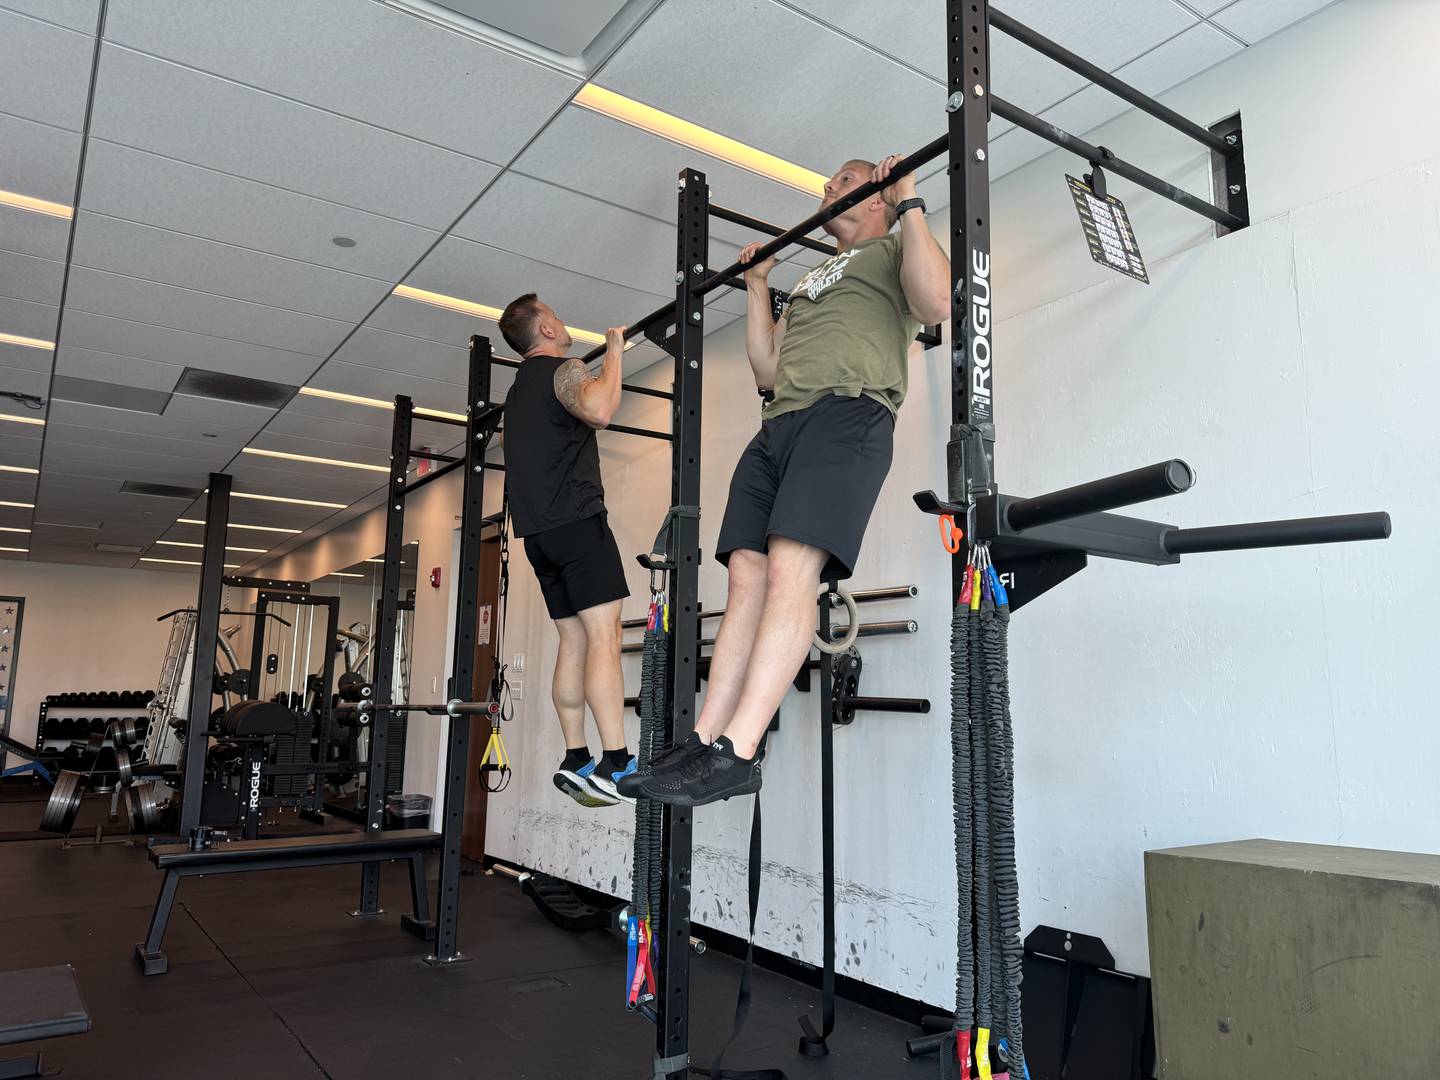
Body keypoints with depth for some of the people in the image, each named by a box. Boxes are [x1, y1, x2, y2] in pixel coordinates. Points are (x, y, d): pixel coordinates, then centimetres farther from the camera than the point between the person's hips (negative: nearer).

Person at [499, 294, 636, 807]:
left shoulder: (519, 389, 24)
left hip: (539, 529, 9)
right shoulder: (563, 370, -4)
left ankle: (577, 761, 6)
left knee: (574, 640, 7)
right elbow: (597, 409, -25)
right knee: (604, 633, -13)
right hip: (574, 517, -9)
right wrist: (614, 352, -12)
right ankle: (616, 764, -18)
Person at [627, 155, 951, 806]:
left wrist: (909, 205, 0)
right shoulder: (813, 279, 38)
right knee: (747, 576, -8)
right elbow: (768, 368, 31)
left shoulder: (893, 249, 17)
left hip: (849, 411, -7)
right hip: (779, 423, 8)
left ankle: (736, 752, -30)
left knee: (790, 568, -24)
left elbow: (937, 302, -6)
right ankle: (704, 742, -12)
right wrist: (756, 286, 33)